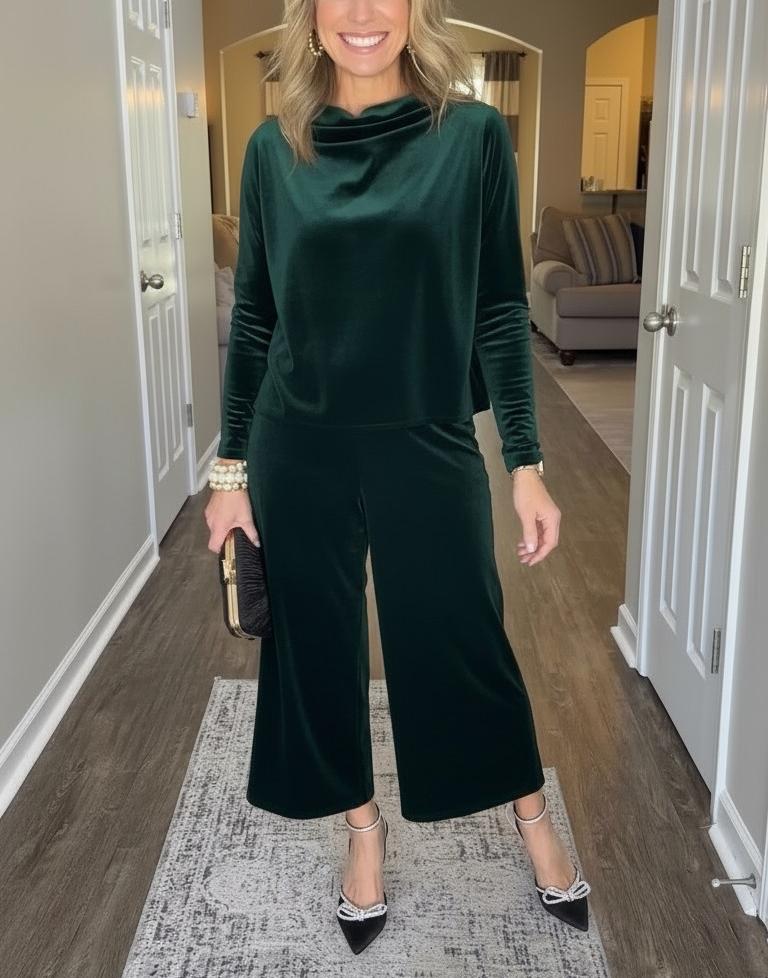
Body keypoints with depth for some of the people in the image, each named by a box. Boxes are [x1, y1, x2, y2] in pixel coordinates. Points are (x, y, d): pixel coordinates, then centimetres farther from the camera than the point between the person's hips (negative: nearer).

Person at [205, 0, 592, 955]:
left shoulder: (473, 134, -4)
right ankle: (363, 826, 38)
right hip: (299, 451, 2)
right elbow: (253, 317, 4)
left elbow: (499, 310, -2)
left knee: (462, 641, 12)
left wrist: (527, 465, -4)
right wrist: (231, 468, 5)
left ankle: (533, 816, 38)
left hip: (429, 445, -2)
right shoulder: (275, 147, 0)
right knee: (316, 646, 13)